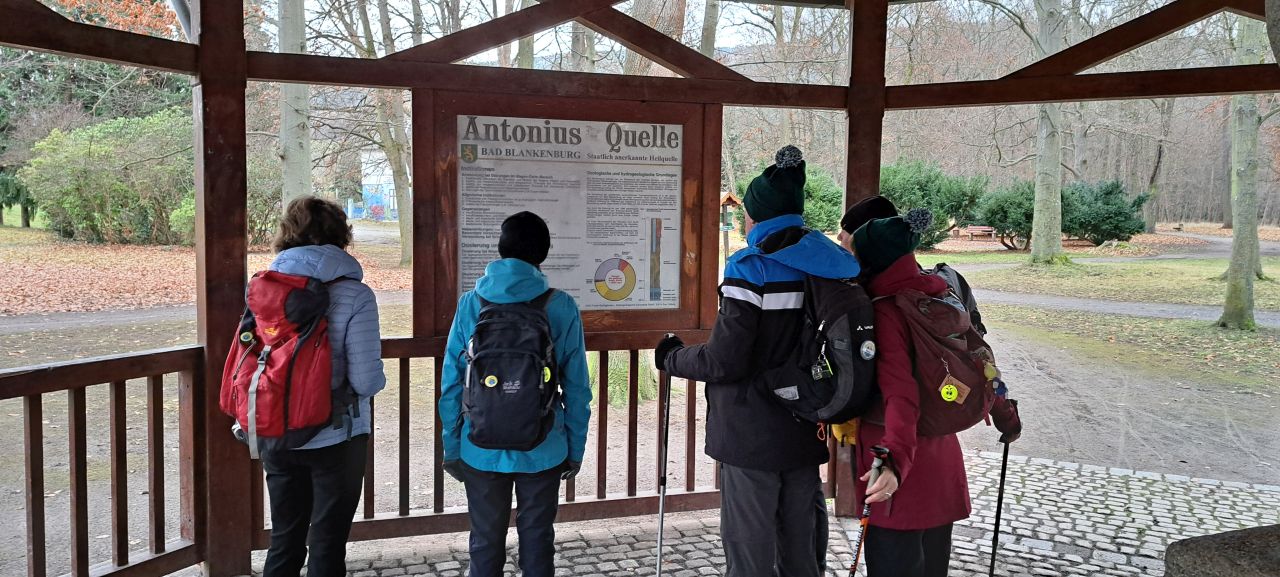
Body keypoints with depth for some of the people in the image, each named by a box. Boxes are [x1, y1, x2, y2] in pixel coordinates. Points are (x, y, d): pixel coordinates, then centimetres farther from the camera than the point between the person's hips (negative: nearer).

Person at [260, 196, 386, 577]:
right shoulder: (353, 294, -14)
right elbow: (366, 380, -18)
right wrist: (378, 380, 4)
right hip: (335, 439, -4)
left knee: (284, 541, 19)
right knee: (327, 546, 11)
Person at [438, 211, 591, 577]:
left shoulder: (471, 304, -4)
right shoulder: (562, 307, -6)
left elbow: (451, 383, -2)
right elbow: (576, 387, -4)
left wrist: (451, 447, 7)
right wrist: (575, 448, 6)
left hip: (482, 449, 1)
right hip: (543, 450, 0)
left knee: (486, 543, 13)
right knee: (537, 541, 12)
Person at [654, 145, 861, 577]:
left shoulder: (751, 269, -17)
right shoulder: (825, 264, 4)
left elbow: (724, 362, -19)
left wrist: (672, 358, -2)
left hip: (752, 436, -6)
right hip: (805, 431, 7)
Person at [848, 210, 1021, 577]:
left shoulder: (884, 311, -17)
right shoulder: (940, 297, 4)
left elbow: (900, 393, -28)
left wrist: (894, 461, -38)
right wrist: (1005, 416, 25)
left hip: (904, 464, -8)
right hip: (939, 450, 8)